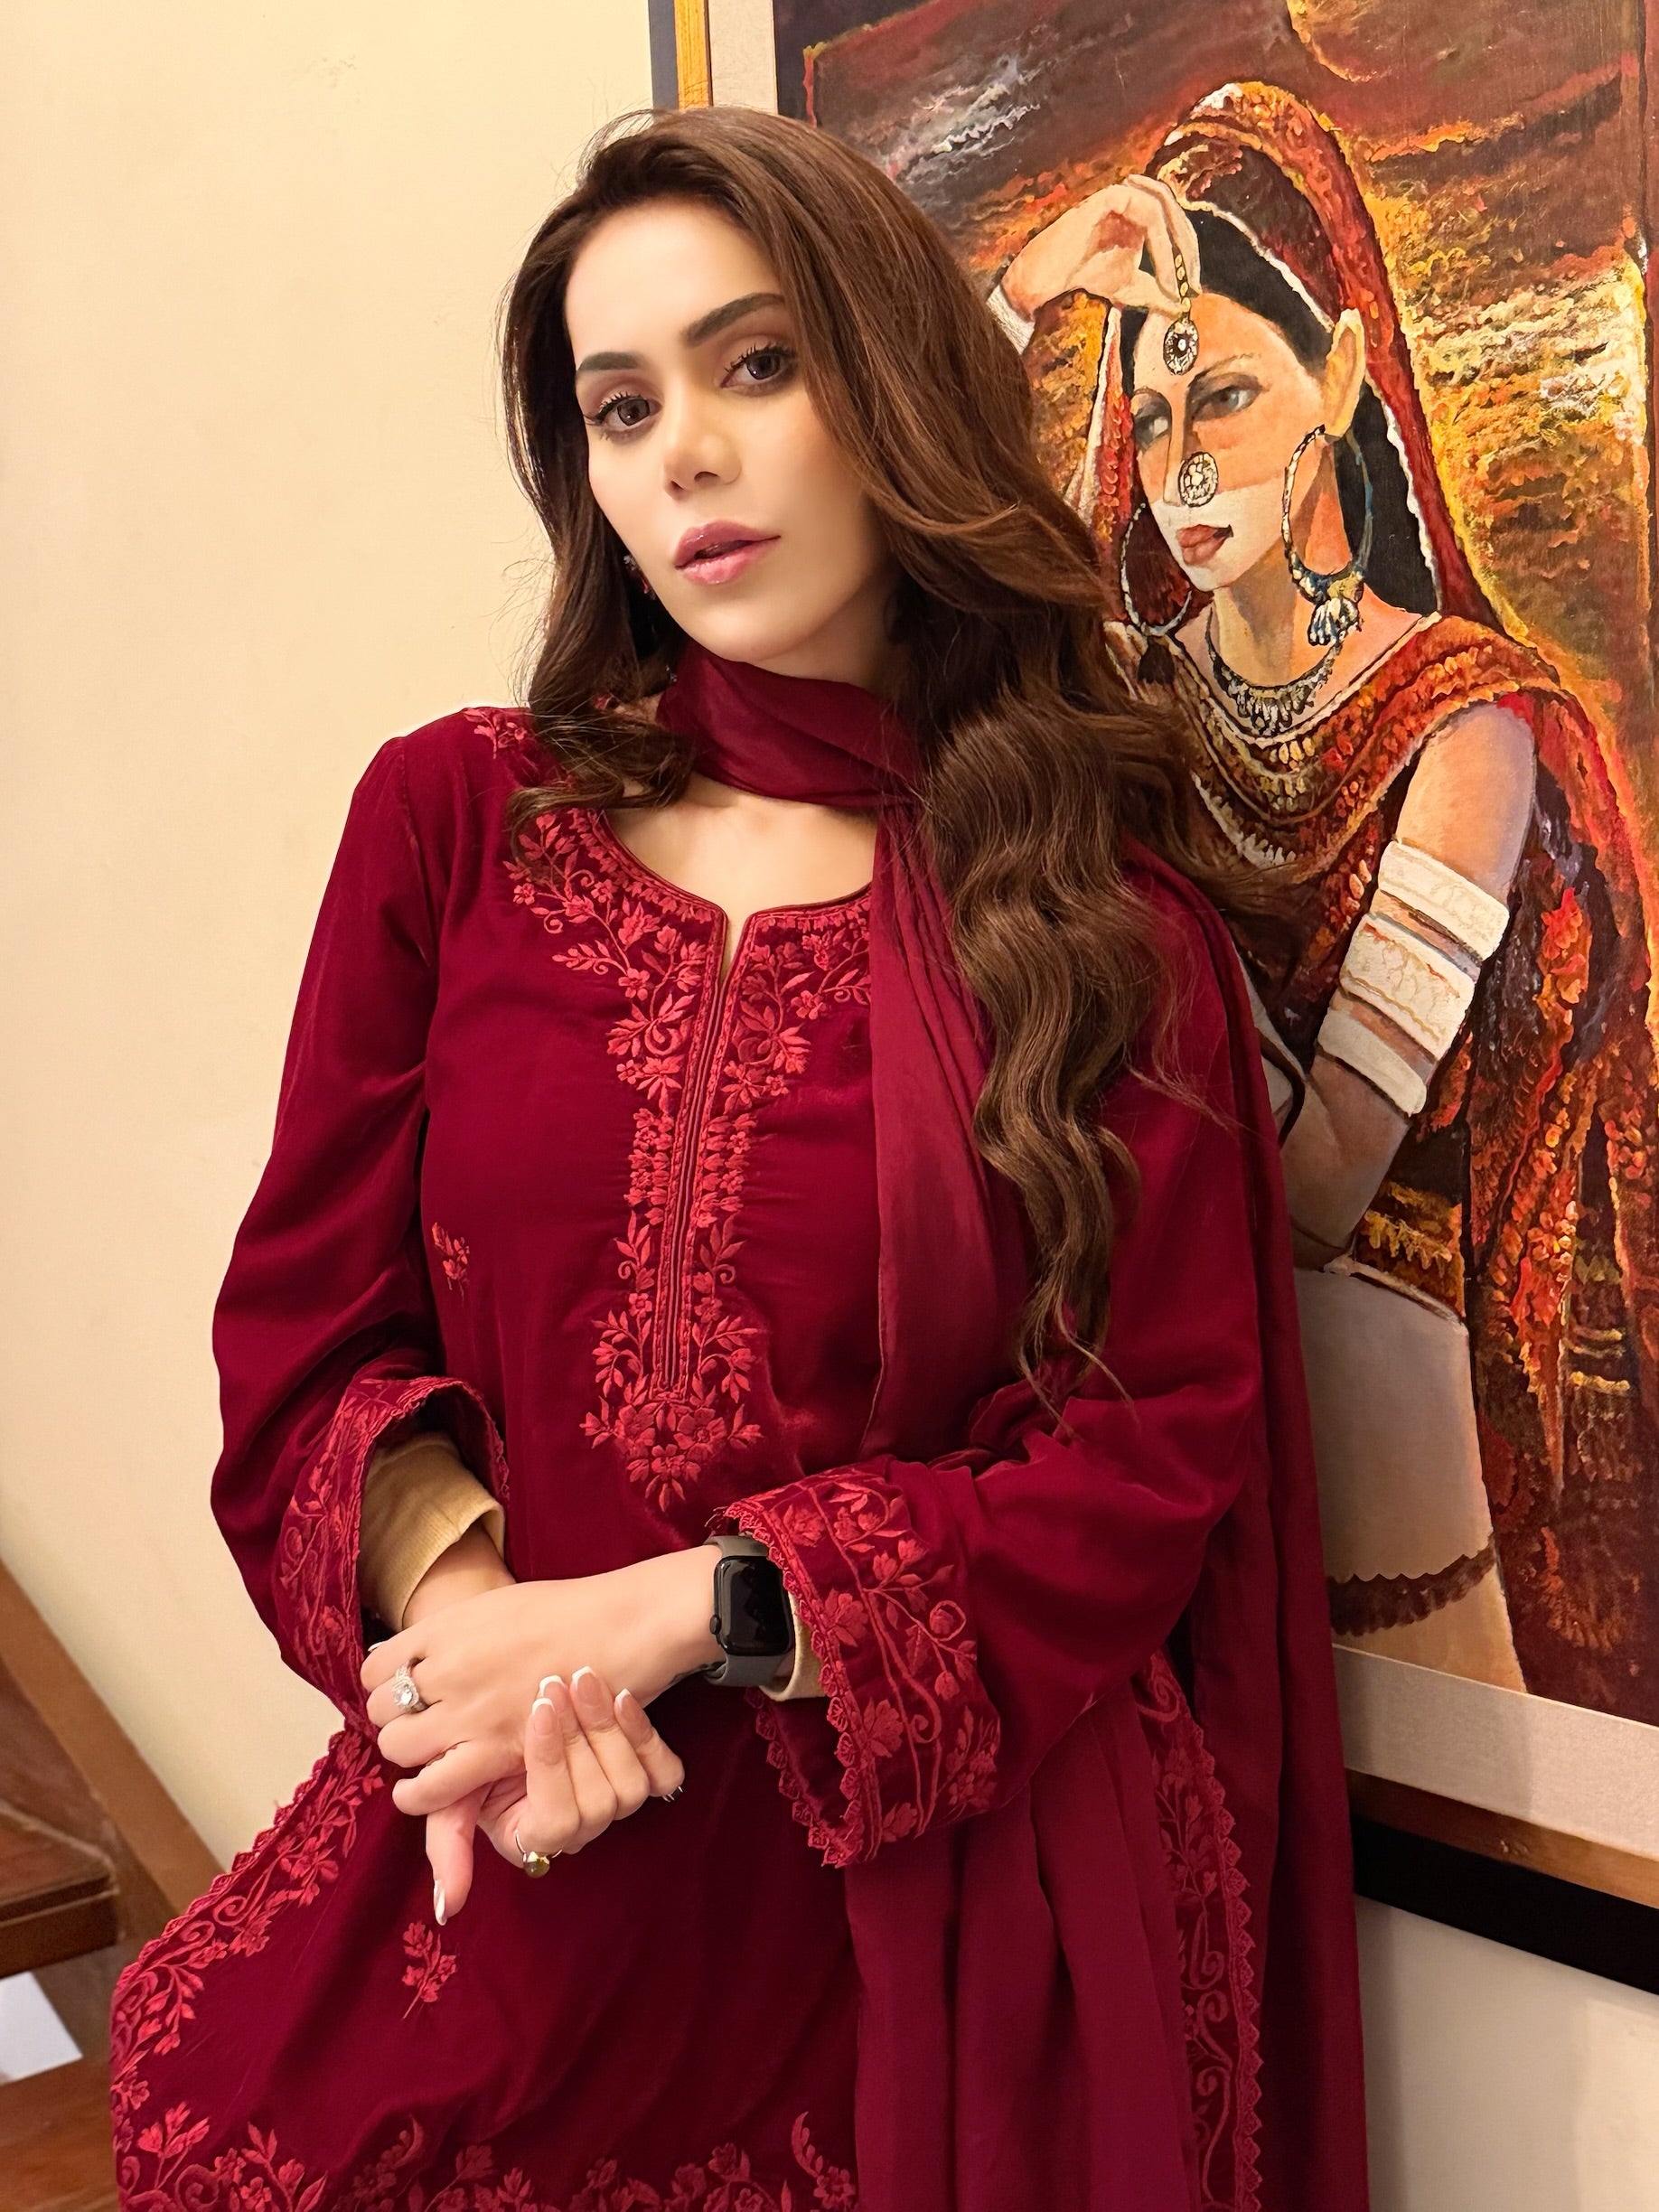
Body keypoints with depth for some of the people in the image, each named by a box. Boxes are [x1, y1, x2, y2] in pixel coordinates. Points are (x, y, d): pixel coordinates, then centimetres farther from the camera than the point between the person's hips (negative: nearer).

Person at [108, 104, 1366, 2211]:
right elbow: (306, 1326, 3)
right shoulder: (454, 819, 1)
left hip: (963, 1875, -1)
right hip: (529, 1849, 2)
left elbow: (1170, 1441, -6)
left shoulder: (1119, 920, -2)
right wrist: (459, 1600, -17)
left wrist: (675, 1611, -16)